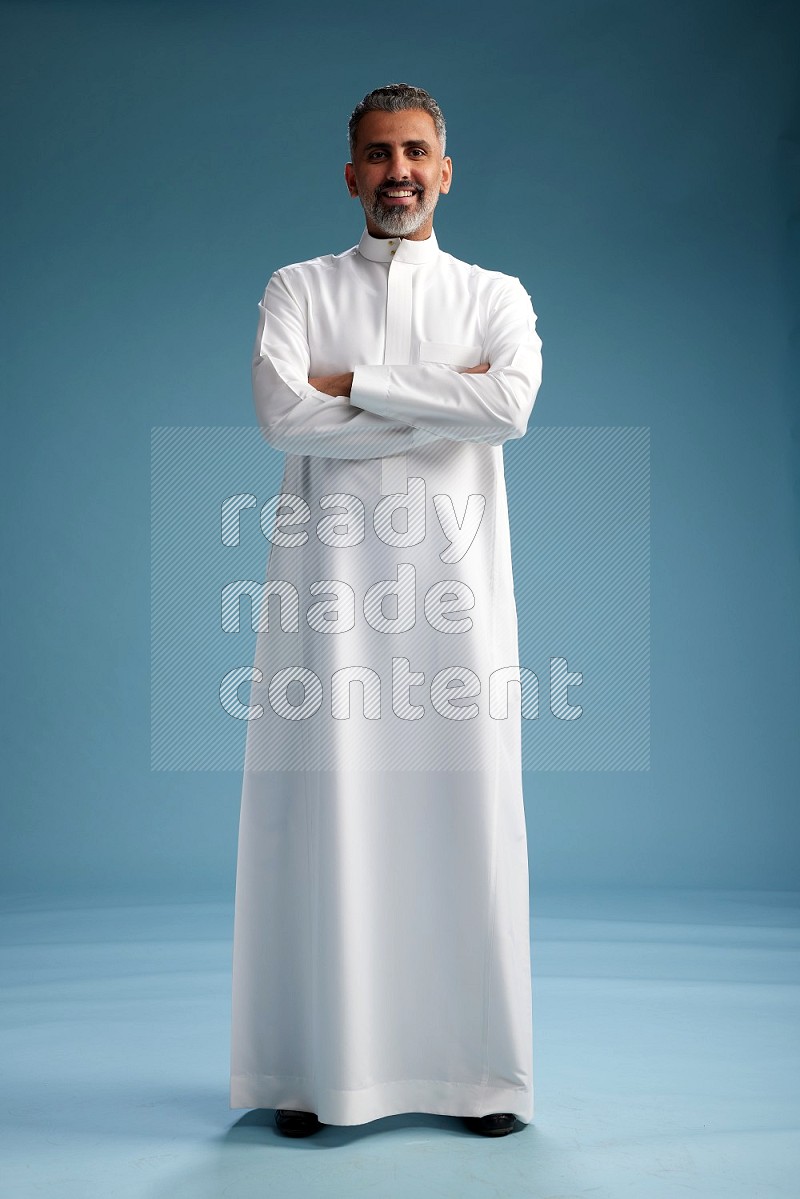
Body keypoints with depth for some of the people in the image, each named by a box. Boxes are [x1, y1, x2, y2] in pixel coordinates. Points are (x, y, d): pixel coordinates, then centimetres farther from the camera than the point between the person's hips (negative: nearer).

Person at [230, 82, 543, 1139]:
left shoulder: (496, 295, 13)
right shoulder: (298, 290, 12)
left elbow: (512, 406, -9)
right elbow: (284, 411, -8)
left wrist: (356, 383, -7)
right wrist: (443, 405, -7)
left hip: (454, 573, 1)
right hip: (329, 575, 0)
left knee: (464, 809, 1)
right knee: (324, 814, -2)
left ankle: (479, 1071, 13)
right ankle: (313, 1070, 11)